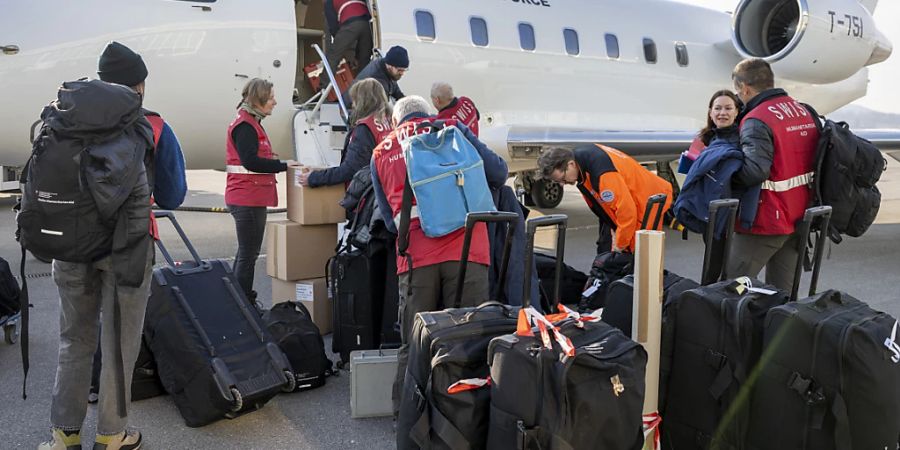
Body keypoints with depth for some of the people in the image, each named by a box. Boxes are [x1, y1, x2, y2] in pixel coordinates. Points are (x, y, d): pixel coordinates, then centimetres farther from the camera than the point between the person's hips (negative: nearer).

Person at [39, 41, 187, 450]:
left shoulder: (63, 122, 1)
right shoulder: (155, 130, -7)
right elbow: (172, 197, -3)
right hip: (127, 247, -3)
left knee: (75, 339, 17)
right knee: (119, 344, 10)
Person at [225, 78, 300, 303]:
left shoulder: (251, 123, 17)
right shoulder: (244, 126, -15)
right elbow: (250, 161, -24)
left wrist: (272, 159, 4)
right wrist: (283, 165, -20)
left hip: (252, 198, 11)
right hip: (248, 199, -11)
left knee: (247, 252, 18)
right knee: (248, 254, -5)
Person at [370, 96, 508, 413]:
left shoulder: (380, 154, 19)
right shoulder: (451, 128, 12)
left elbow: (389, 217, 18)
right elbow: (498, 173, 10)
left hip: (415, 255, 2)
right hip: (465, 250, -2)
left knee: (413, 344, 12)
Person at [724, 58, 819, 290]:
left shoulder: (757, 121, -18)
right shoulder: (805, 112, 9)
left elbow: (755, 171, -29)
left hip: (766, 221, -8)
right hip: (800, 217, 8)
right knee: (782, 291, 16)